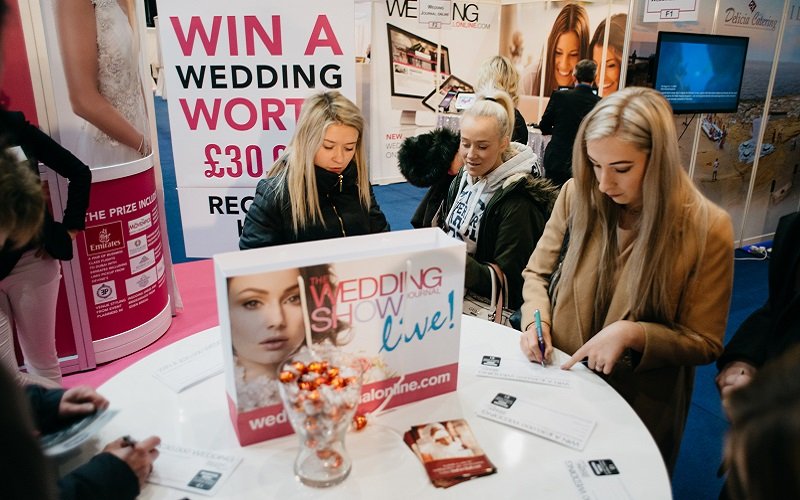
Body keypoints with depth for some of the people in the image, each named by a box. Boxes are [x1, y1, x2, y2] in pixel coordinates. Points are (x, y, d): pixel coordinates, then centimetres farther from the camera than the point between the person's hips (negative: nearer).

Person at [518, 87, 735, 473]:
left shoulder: (707, 229, -17)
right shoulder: (578, 195, -10)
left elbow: (705, 343, -10)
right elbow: (537, 272, 3)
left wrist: (632, 334, -26)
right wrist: (537, 319, -16)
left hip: (640, 406, -2)